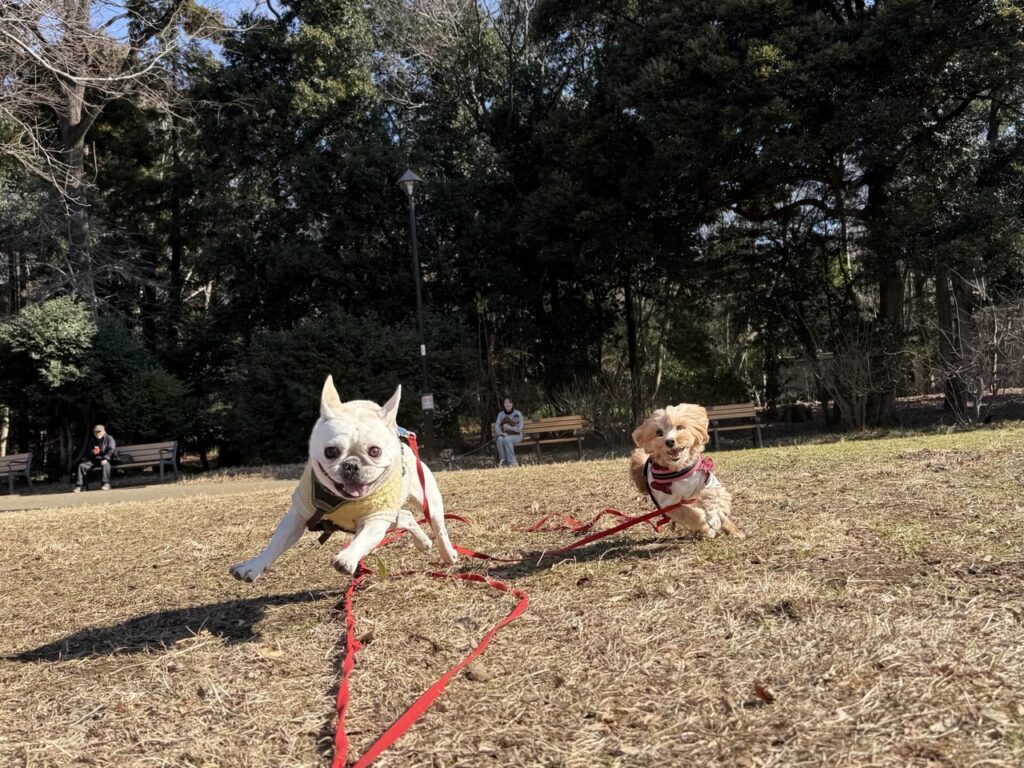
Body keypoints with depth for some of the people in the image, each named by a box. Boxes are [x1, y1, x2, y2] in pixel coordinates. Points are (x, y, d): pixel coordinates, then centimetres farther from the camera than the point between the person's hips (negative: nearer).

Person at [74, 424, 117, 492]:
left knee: (105, 464, -39)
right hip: (93, 460, 5)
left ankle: (106, 484, -41)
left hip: (104, 460, -5)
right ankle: (78, 486, -17)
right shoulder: (91, 441, 21)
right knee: (81, 465, -16)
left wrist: (105, 458, -24)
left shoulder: (109, 439, 3)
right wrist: (85, 459, 6)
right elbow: (86, 451, 26)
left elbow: (111, 450, -11)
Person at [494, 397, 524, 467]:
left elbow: (519, 428, -6)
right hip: (504, 436, 2)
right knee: (500, 440, -33)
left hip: (515, 436, -2)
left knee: (507, 439, -36)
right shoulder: (501, 414, 6)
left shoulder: (517, 414, -1)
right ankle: (503, 461, -35)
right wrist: (502, 434, -22)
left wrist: (509, 427, -14)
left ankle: (512, 462, -35)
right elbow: (497, 427, -3)